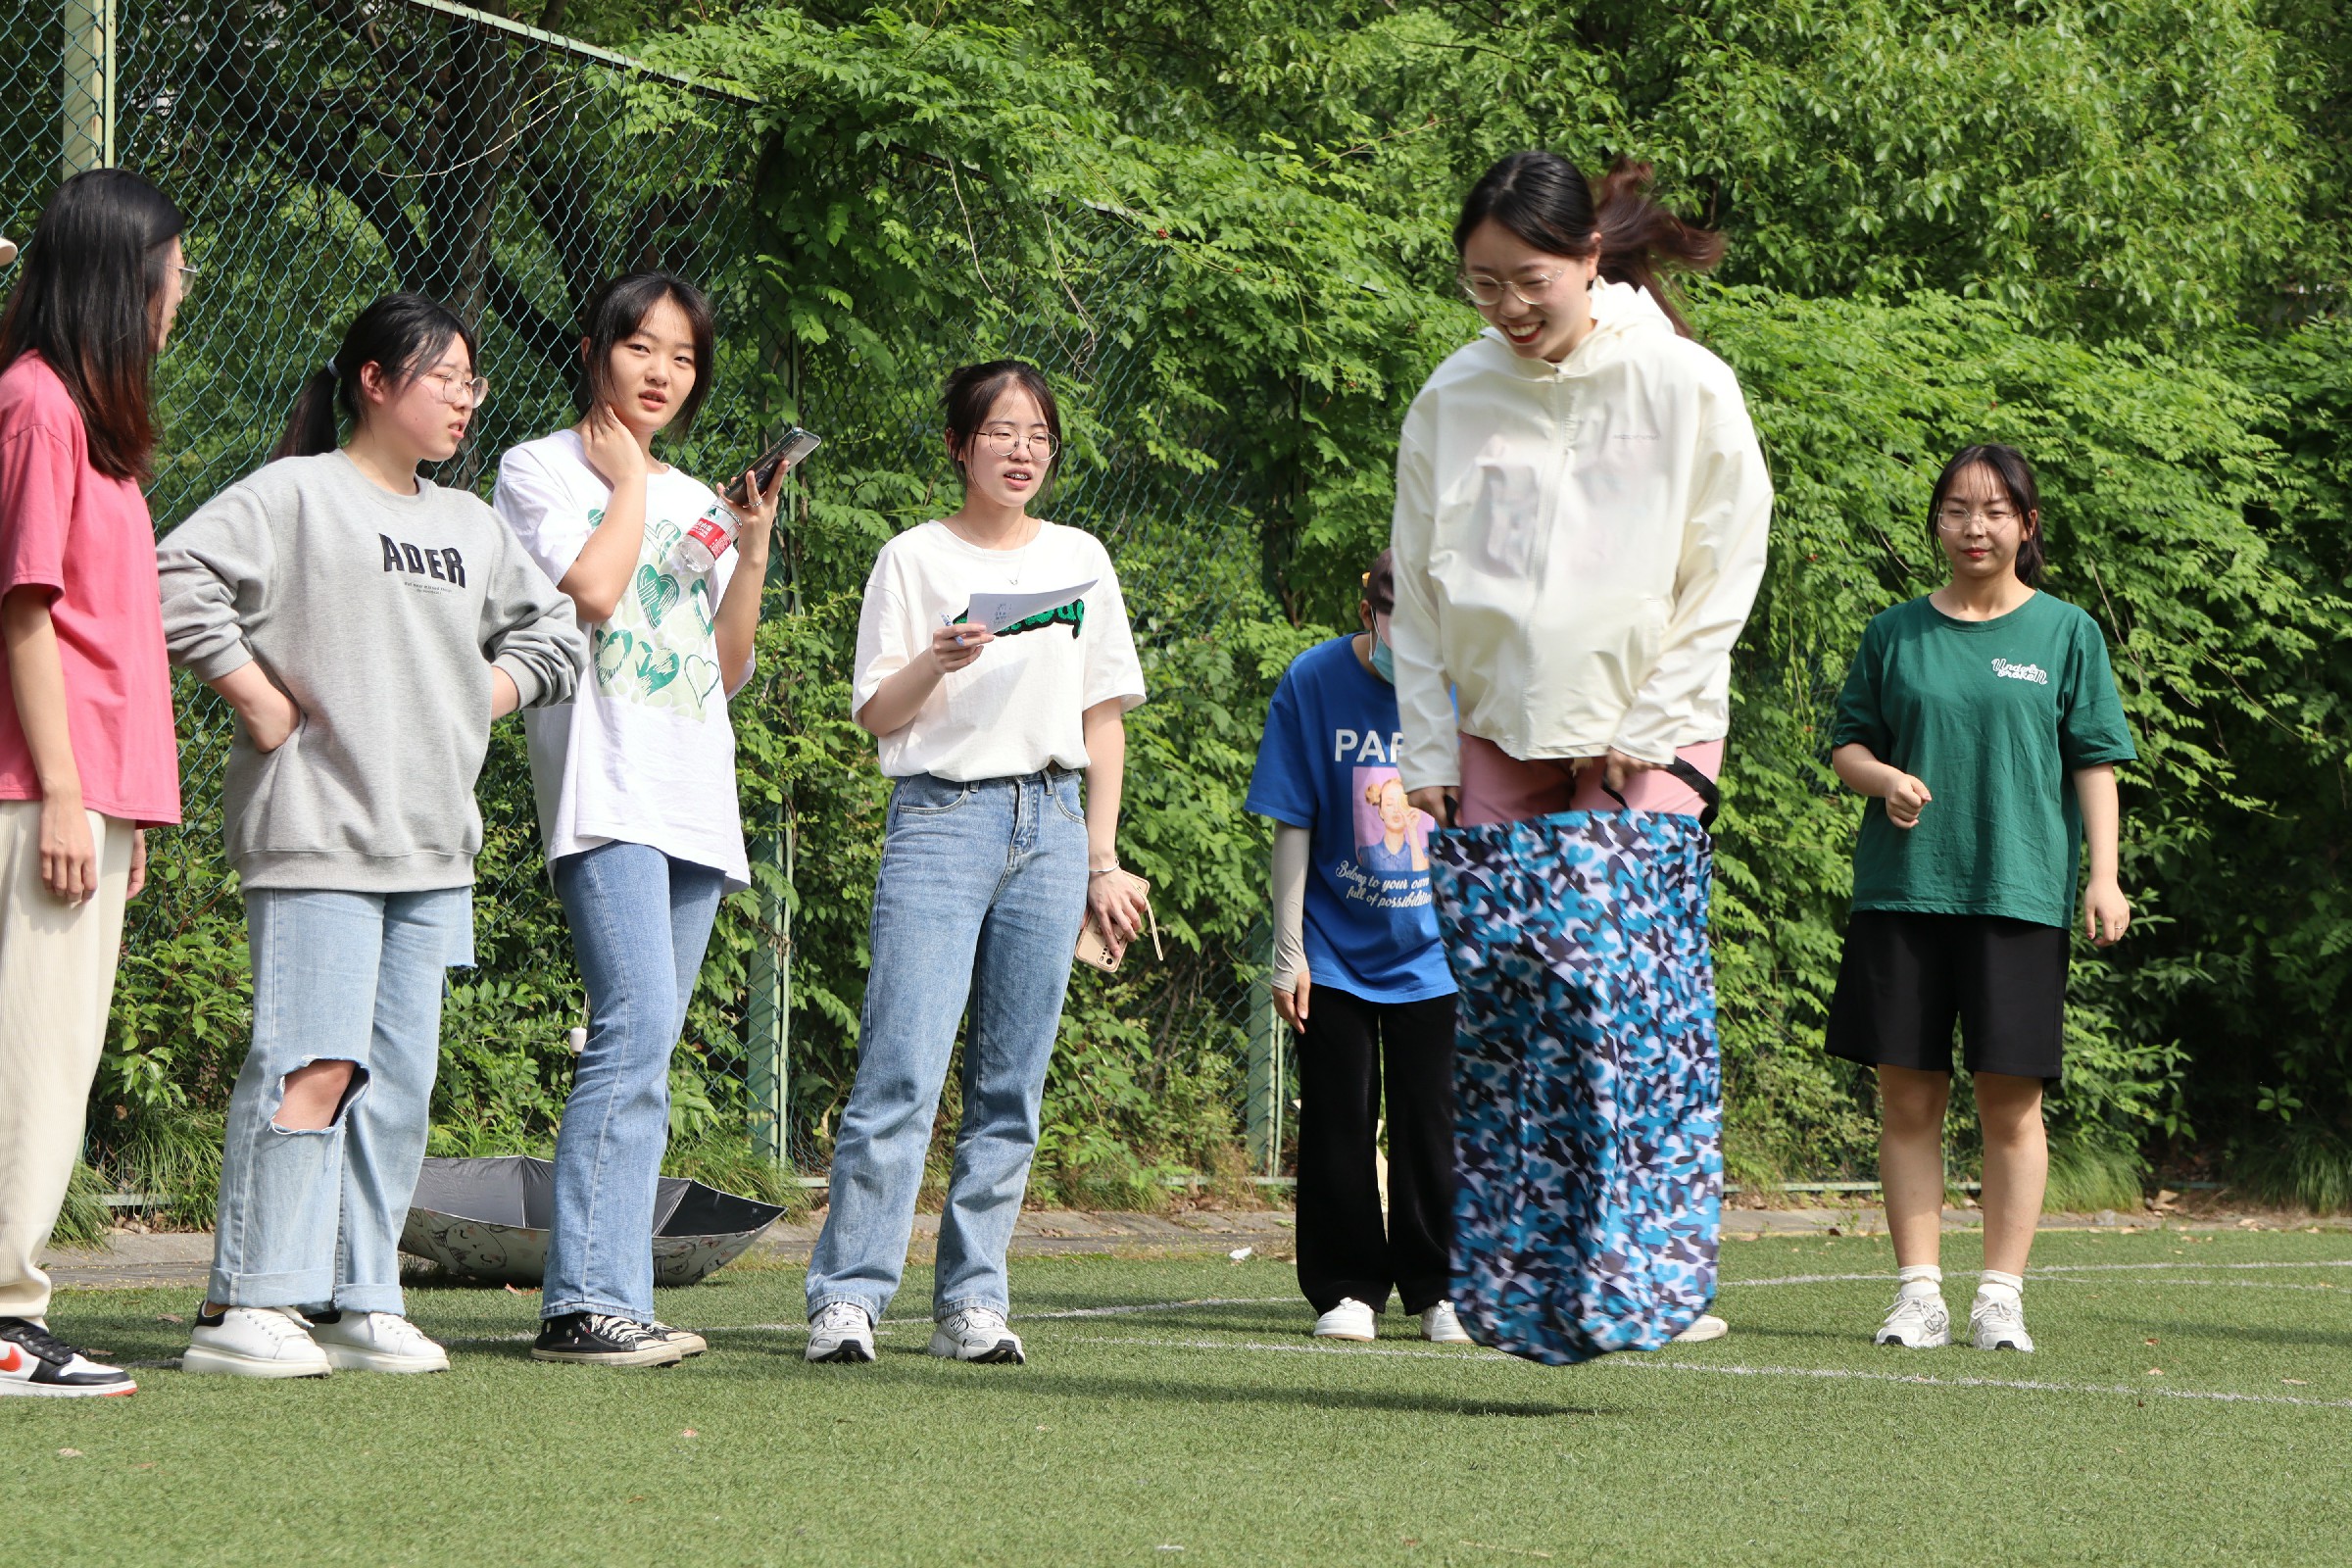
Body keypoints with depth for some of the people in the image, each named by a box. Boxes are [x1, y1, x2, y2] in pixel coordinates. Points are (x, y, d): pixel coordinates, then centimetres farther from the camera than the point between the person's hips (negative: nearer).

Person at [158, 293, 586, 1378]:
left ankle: (360, 1303, 11)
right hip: (316, 836, -7)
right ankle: (244, 1306, -10)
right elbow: (176, 579, -15)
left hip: (435, 846, 7)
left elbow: (554, 633, 29)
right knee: (315, 1066, -14)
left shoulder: (471, 526, 19)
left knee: (398, 1082, 6)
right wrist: (259, 699, -13)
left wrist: (476, 701, 13)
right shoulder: (295, 495, -4)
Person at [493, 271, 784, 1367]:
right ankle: (582, 1302, -22)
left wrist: (753, 551, 7)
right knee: (639, 1027, -20)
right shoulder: (542, 468, 5)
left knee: (642, 1053, 3)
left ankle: (615, 1301, 2)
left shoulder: (695, 500, 23)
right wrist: (629, 484, 1)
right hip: (604, 785, -7)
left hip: (696, 801, 7)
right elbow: (591, 591, -13)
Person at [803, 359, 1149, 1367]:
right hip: (940, 819, -3)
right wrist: (938, 662, -17)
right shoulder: (914, 559, 5)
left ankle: (972, 1302, 5)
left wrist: (1101, 861, 10)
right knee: (902, 1073, -14)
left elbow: (1103, 718, 16)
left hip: (1050, 821, 3)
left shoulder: (1081, 560, 14)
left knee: (1012, 1086, 1)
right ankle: (846, 1298, -13)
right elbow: (875, 714, 2)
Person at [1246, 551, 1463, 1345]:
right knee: (1338, 1127, 5)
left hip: (1432, 953, 0)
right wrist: (1288, 951, -6)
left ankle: (1439, 1291, 12)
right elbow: (1292, 826, -5)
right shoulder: (1313, 683, -9)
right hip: (1334, 949, 0)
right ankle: (1346, 1289, 14)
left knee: (1432, 1126, 2)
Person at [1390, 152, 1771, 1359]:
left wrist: (1645, 730, -7)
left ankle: (1672, 1263, -12)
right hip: (1497, 740, 3)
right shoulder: (1453, 399, 3)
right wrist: (1426, 754, 2)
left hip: (1648, 741, -3)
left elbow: (1727, 572, -2)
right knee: (1496, 1012, -3)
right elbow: (1419, 593, 9)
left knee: (1650, 1006, -14)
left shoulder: (1685, 386, -5)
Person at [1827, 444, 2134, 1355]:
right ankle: (1918, 1290, 6)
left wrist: (2104, 874, -4)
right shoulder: (1895, 633, 11)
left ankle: (2000, 1296, 3)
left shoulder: (2066, 632, 7)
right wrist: (1884, 780, -8)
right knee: (1907, 1096, 1)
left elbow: (2095, 762, 5)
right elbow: (1847, 743, 14)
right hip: (1902, 889, 2)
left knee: (2010, 1098, -2)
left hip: (2019, 893, -2)